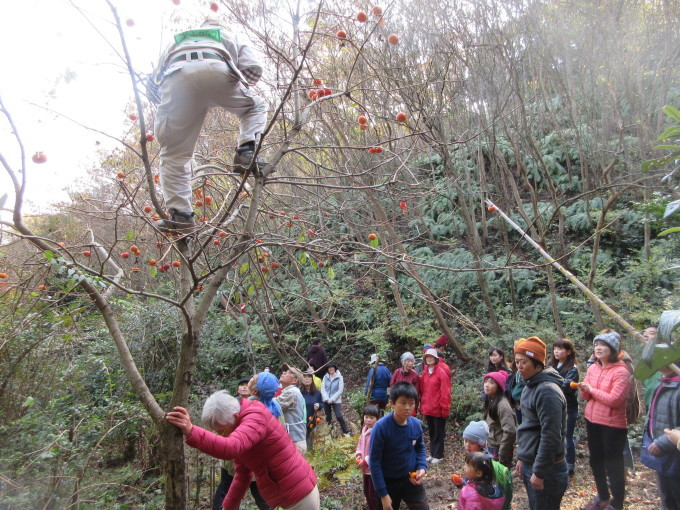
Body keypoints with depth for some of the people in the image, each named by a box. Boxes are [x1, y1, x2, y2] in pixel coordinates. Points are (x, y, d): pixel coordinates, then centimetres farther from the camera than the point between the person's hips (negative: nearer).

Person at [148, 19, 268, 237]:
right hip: (217, 71, -1)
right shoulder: (230, 36, 40)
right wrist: (235, 92, 36)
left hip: (176, 77, 1)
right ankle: (246, 153, 1)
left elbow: (152, 84, 33)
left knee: (174, 154, 8)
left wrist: (167, 107, 45)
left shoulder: (177, 42, 44)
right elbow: (253, 69, 21)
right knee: (256, 107, 26)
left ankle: (180, 216, -3)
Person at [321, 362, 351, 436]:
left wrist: (332, 399, -14)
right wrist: (327, 399, -12)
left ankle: (346, 432, 2)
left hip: (336, 401, -3)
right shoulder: (325, 377, 1)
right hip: (326, 401, 3)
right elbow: (323, 389, 0)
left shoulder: (339, 377, -7)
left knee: (339, 416, -12)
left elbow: (340, 390, -9)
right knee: (328, 417, 11)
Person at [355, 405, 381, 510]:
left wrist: (365, 461, -21)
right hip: (365, 468, 9)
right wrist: (358, 456, -3)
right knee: (367, 492, 22)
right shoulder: (364, 430, 3)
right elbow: (360, 444, 15)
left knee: (374, 494, 3)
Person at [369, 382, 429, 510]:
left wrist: (422, 467, -9)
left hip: (411, 479, 3)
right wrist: (383, 494, -16)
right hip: (388, 482, -3)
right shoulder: (381, 427, -25)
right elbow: (374, 462, -19)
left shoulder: (416, 424, -11)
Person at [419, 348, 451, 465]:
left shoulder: (441, 372, -12)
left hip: (438, 409, -6)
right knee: (431, 432, 16)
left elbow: (445, 392, -14)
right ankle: (432, 454, 28)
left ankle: (438, 456, 17)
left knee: (438, 433, 6)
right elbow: (422, 391, 9)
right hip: (428, 409, 6)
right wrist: (422, 406, 7)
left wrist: (444, 408, -14)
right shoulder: (424, 373, 6)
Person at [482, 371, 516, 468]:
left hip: (500, 449, -8)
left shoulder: (502, 405, -19)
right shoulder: (491, 402, 7)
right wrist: (489, 447, 11)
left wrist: (502, 456, -17)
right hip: (492, 448, 8)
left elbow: (510, 431, -23)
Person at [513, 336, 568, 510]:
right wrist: (522, 458, 17)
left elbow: (551, 436, -24)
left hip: (547, 469, -9)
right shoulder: (530, 386, 8)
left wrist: (539, 472, -20)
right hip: (530, 464, 9)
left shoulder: (547, 391, -22)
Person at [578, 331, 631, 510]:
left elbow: (614, 399, -23)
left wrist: (591, 389, -13)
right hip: (592, 421, 7)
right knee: (596, 461, 20)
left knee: (613, 465, 6)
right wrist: (583, 390, -14)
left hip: (613, 425, -7)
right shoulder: (592, 368, 3)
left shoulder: (621, 371, -16)